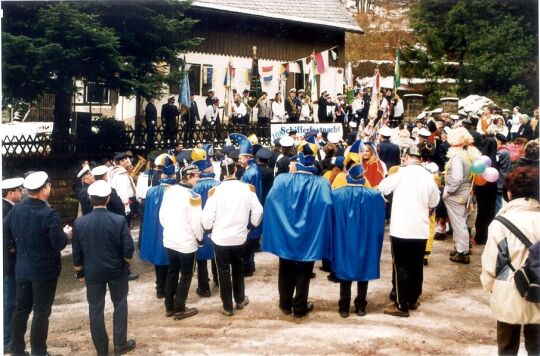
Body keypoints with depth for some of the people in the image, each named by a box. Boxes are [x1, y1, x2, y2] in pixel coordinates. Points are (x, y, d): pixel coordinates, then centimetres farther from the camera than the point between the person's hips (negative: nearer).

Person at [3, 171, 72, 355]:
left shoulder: (15, 209, -4)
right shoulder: (49, 214, -23)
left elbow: (7, 236, 5)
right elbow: (59, 244, -20)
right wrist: (66, 234, -1)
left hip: (22, 268, 6)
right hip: (45, 270, -6)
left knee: (21, 309, 17)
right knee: (41, 312, 5)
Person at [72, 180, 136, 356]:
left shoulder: (79, 223, -10)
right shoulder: (119, 220, -17)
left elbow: (77, 253, -2)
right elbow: (128, 250, -13)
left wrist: (79, 272, 12)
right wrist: (125, 263, 8)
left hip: (92, 272, 1)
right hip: (117, 270, -1)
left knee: (95, 309, 12)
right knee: (120, 305, 16)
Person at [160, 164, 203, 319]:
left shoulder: (169, 191, -1)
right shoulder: (193, 196, -21)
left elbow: (162, 215, 6)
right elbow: (196, 222, -19)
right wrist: (200, 238, -1)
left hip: (169, 240, 7)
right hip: (187, 243, -6)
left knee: (172, 272, 19)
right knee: (186, 275, 9)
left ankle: (169, 307, 28)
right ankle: (179, 309, 16)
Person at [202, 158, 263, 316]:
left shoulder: (215, 190, -15)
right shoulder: (247, 188, -8)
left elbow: (207, 216, -15)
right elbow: (258, 211, -4)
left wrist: (208, 228, 5)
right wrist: (251, 225, 14)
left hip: (220, 238, -2)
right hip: (240, 237, 3)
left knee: (224, 272, 10)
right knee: (237, 268, 24)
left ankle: (227, 307, 18)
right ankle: (240, 300, 35)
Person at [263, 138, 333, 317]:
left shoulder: (282, 180, -12)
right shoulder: (322, 184, -15)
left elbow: (270, 201, -19)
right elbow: (327, 206, -24)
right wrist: (323, 235, -12)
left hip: (285, 235, 2)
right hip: (309, 237, -1)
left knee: (286, 271, 19)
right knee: (303, 273, 13)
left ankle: (285, 304, 30)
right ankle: (300, 307, 21)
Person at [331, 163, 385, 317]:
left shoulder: (336, 194, -13)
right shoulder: (375, 196, -13)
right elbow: (379, 223, -5)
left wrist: (334, 242, 11)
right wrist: (375, 243, 10)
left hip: (343, 243, 0)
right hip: (365, 243, 0)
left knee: (344, 273, 12)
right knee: (363, 274, 14)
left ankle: (344, 308, 17)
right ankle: (360, 307, 21)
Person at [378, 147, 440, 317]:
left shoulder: (400, 173, -9)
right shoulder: (428, 176, 0)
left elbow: (382, 188, 0)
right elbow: (434, 202, 9)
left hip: (401, 228, -4)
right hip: (421, 229, 4)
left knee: (401, 266, 2)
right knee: (416, 265, 15)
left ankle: (401, 305, 3)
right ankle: (413, 300, 26)